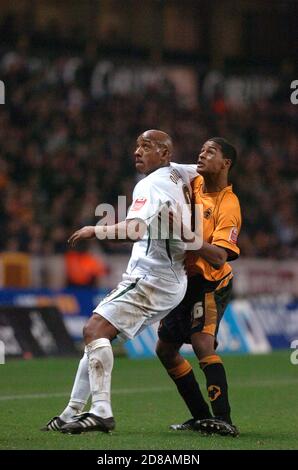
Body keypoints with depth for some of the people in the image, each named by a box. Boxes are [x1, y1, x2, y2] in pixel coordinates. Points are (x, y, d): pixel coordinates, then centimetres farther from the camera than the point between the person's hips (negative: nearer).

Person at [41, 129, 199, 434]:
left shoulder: (151, 185, -14)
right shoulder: (176, 174, 14)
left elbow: (134, 230, -31)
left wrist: (95, 231, -24)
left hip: (152, 279, -10)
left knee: (95, 329, -20)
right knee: (96, 332, 11)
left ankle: (101, 412, -29)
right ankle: (73, 413, 12)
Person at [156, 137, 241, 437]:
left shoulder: (228, 206, -21)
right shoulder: (194, 184, -1)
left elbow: (219, 257, -30)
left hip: (209, 284, -8)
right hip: (183, 280, 8)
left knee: (203, 344, -26)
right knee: (165, 349, 12)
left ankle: (223, 419, -31)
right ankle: (201, 416, 19)